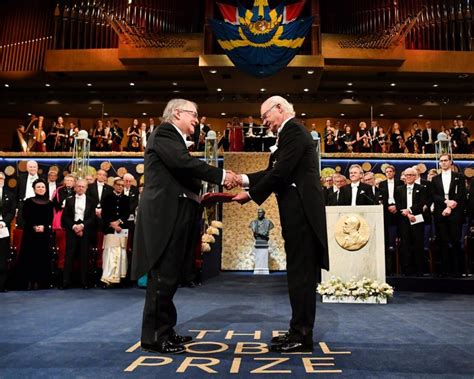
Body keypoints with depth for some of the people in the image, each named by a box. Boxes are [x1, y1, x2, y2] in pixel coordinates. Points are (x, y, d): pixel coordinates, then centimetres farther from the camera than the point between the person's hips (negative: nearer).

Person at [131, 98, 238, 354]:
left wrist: (217, 184, 7)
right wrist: (221, 175, -15)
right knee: (162, 277, -5)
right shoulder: (164, 133, -7)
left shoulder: (176, 140, 23)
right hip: (164, 217, -10)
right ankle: (154, 337, 5)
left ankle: (164, 331, 23)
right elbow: (185, 163, -21)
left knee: (169, 277, 13)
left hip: (173, 217, 10)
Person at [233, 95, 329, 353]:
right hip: (298, 211, 10)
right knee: (300, 272, 13)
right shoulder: (291, 132, 21)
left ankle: (301, 336, 6)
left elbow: (280, 172, -19)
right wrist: (243, 179, 8)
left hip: (301, 211, -10)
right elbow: (273, 170, 17)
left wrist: (251, 195, -10)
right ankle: (299, 331, 23)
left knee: (300, 273, -4)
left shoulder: (294, 131, -10)